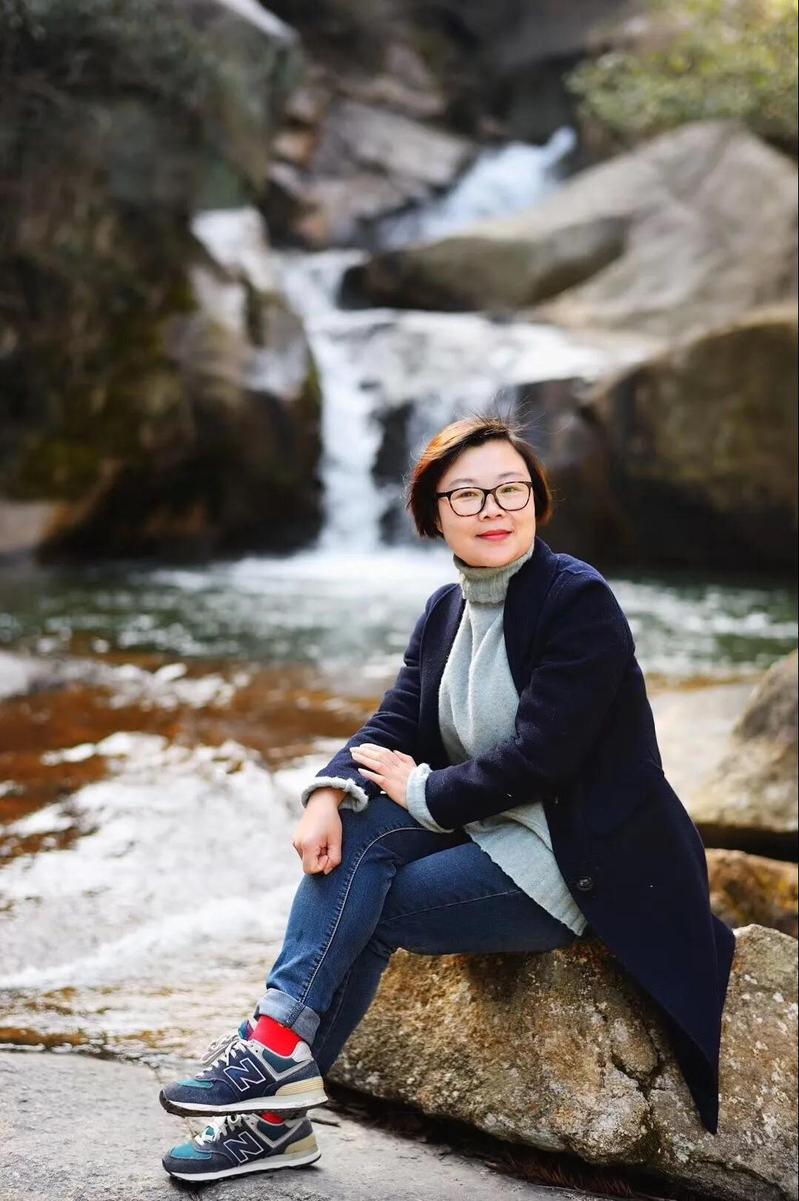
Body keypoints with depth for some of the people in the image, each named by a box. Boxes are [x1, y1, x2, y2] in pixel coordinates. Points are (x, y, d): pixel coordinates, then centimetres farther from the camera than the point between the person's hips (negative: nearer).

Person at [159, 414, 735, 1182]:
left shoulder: (579, 602, -16)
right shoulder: (445, 612, 7)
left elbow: (540, 758, -22)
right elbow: (395, 726, 1)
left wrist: (422, 789, -13)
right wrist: (330, 792, -20)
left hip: (578, 864, -7)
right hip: (488, 837, 7)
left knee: (363, 909, -16)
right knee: (355, 828, -17)